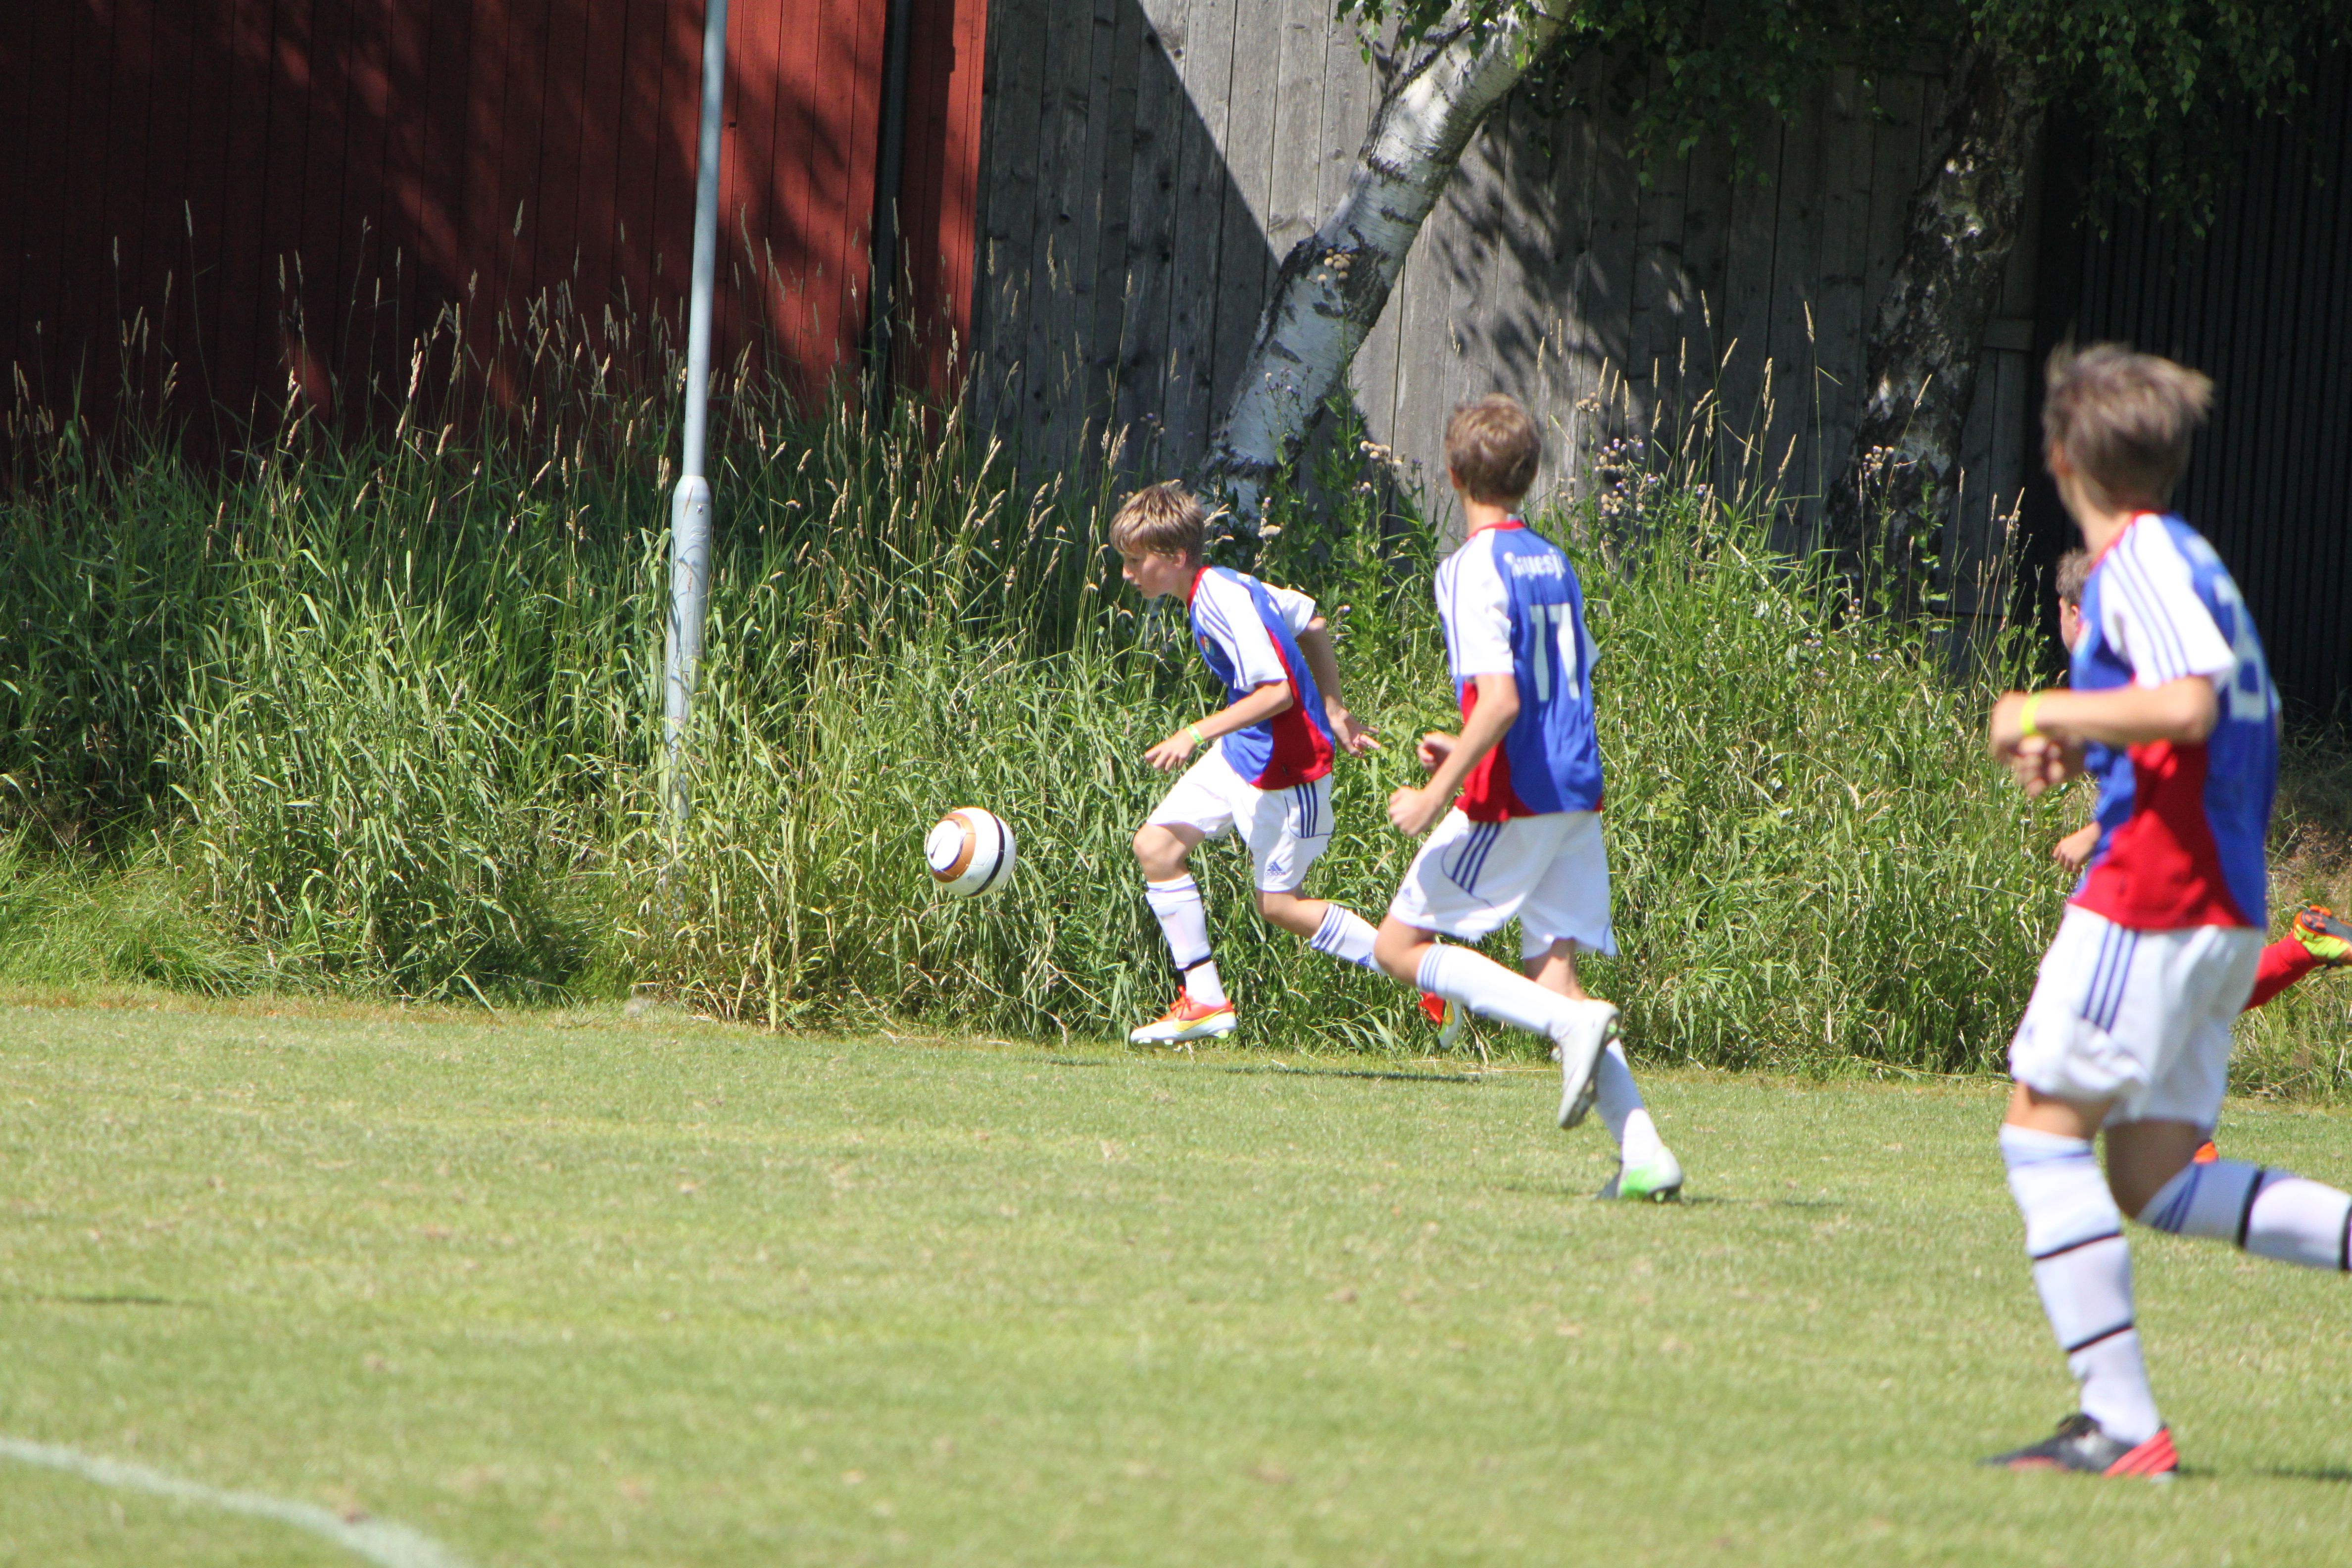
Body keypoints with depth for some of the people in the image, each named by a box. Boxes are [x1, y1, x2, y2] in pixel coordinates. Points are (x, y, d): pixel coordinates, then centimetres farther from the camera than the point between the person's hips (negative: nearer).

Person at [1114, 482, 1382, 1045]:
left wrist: (1196, 735, -30)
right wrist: (1334, 712, 20)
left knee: (1278, 903, -1)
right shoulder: (1226, 587, 6)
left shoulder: (1223, 602, -23)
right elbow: (1313, 626, 17)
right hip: (1241, 754, 10)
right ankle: (1204, 1002, 7)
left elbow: (1277, 690, -30)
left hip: (1286, 764, -10)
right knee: (1156, 845, 3)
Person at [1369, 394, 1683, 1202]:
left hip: (1511, 800, -8)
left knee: (1402, 944, 3)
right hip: (1578, 796, 8)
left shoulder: (1474, 569, -11)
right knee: (1552, 967, 5)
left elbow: (1500, 702, -21)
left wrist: (1439, 794, -17)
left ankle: (1572, 1022, -15)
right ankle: (1644, 1153, -9)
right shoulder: (1554, 564, 14)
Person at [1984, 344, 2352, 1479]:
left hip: (2151, 896, -9)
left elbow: (2186, 702, -25)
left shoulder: (2141, 562, -10)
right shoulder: (2190, 559, 19)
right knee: (2154, 1182, 10)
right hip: (2225, 907, 9)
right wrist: (2083, 745, 19)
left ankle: (2120, 1421, -10)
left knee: (2045, 1130, -5)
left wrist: (2046, 714, -13)